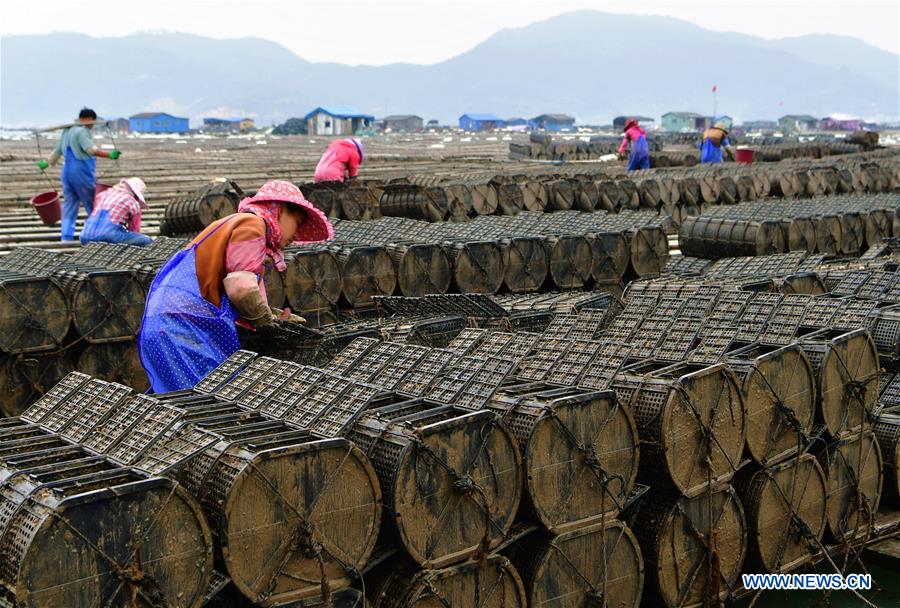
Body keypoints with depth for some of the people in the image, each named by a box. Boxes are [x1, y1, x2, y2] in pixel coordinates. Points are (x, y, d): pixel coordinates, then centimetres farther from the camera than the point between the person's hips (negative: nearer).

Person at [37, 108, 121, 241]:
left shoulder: (67, 131, 16)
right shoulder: (82, 131, -11)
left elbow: (57, 150, 26)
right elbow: (91, 149, -25)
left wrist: (47, 163, 41)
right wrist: (109, 155, -35)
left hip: (67, 172, 9)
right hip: (82, 172, -9)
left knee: (69, 205, 10)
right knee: (93, 204, 0)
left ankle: (66, 237, 5)